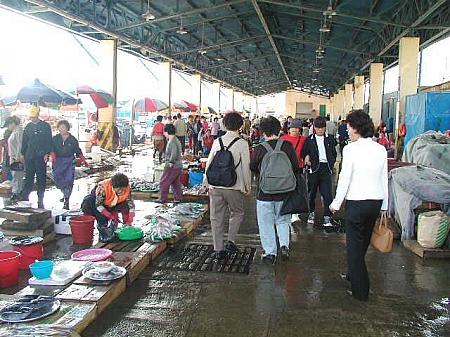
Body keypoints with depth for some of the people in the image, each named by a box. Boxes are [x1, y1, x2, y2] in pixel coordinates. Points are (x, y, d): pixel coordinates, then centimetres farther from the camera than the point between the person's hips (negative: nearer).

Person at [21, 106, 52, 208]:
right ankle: (25, 198, 9)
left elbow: (49, 141, -2)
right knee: (28, 178, 4)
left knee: (41, 179, 1)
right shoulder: (28, 127, 14)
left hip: (41, 156, -3)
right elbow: (24, 141, 17)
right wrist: (23, 153, 10)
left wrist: (47, 154, -10)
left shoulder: (45, 126, 2)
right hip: (29, 157, 3)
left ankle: (40, 200, 7)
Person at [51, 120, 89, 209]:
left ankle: (66, 201, -10)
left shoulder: (72, 139, 4)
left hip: (69, 162, -2)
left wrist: (83, 161, 3)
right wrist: (53, 156, -22)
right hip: (58, 162, 2)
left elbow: (78, 151, 10)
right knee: (58, 180, 7)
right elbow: (52, 149, -3)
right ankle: (65, 194, 36)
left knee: (69, 180, -11)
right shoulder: (55, 139, 6)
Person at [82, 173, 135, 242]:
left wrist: (129, 222, -27)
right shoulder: (102, 188, -37)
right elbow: (98, 205, -32)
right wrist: (110, 216, -34)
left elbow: (131, 205, -22)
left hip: (112, 206, 3)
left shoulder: (127, 189, -26)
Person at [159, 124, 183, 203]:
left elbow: (174, 154, -32)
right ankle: (178, 198, 21)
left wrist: (171, 162, -20)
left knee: (163, 183, 1)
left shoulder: (172, 142, -20)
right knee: (176, 183, 17)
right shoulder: (176, 140, 12)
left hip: (172, 166, -10)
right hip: (178, 165, 10)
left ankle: (162, 199, 8)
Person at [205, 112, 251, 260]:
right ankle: (231, 241, 8)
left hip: (215, 186, 3)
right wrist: (248, 186, 5)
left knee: (216, 217, 11)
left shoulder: (217, 141, 3)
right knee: (237, 213, 19)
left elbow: (209, 163, 6)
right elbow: (246, 167, -6)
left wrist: (207, 183, 16)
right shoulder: (242, 143, -7)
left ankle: (218, 249, 15)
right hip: (234, 187, -3)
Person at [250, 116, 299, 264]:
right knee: (282, 221, 22)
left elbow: (252, 168, 4)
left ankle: (270, 253, 14)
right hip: (284, 192, 2)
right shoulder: (288, 146, -8)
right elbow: (296, 167, 0)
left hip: (264, 192, -2)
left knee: (266, 224, 11)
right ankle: (284, 245, 7)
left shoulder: (259, 149, -11)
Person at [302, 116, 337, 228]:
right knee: (312, 192, 9)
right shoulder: (309, 139, 6)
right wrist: (306, 158, -11)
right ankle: (311, 212, 28)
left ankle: (327, 217, -2)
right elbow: (304, 153, 8)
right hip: (314, 167, 0)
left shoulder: (330, 138, 9)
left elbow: (334, 153, 15)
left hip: (326, 168, 0)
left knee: (327, 193, -7)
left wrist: (331, 163, 2)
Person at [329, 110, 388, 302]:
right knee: (363, 242, 21)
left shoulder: (351, 149, -13)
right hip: (376, 201, 6)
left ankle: (360, 291, 10)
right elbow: (384, 180, 9)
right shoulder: (381, 149, 4)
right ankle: (353, 275, 40)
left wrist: (336, 203, -2)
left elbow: (344, 179, -12)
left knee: (354, 245, 5)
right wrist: (384, 206, 17)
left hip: (356, 202, -6)